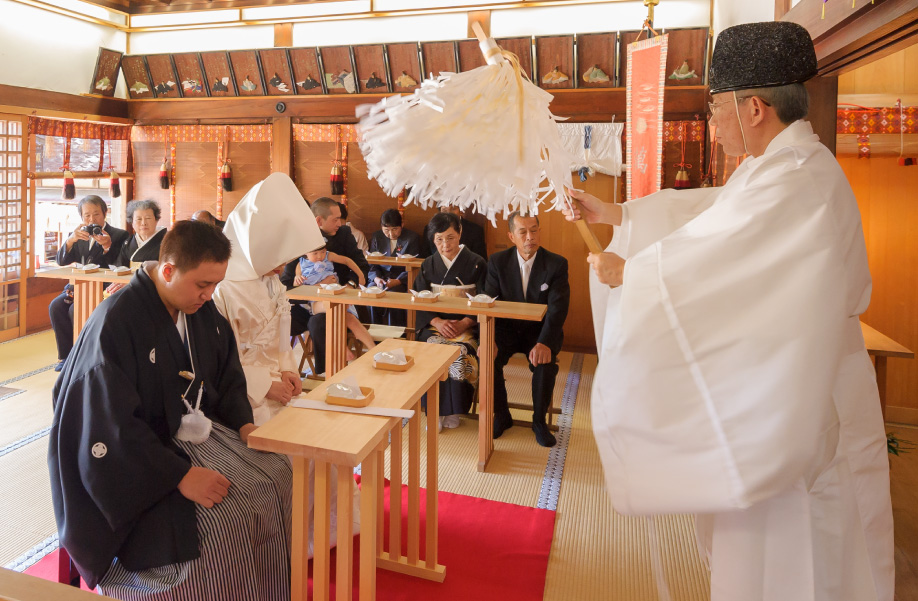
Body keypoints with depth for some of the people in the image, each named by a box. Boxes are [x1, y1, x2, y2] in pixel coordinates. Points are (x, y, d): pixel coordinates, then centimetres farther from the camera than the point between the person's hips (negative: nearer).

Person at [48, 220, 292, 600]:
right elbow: (112, 427, -23)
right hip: (140, 457, -7)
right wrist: (181, 475, -27)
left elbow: (228, 374, 13)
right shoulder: (115, 323, -21)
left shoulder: (200, 309, 0)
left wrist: (244, 424, -4)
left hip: (200, 429, 7)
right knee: (221, 520, -25)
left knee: (278, 478, -9)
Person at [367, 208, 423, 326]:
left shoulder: (412, 238, 0)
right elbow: (371, 263, 9)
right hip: (381, 278, 3)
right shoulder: (377, 237, 12)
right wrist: (376, 278, -14)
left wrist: (397, 281, -22)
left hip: (402, 280, -3)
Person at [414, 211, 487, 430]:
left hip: (467, 325, -2)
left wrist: (463, 324, -17)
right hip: (434, 324, 2)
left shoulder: (476, 264, 3)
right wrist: (438, 322, -13)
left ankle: (454, 411, -12)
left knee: (460, 353, -31)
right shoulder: (428, 265, 11)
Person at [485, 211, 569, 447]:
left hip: (540, 331, -1)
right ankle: (502, 415, 0)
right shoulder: (497, 262, -3)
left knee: (545, 363, -30)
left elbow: (557, 309, -17)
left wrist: (544, 343, -34)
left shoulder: (557, 264, -9)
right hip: (507, 328, 2)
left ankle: (539, 421, -4)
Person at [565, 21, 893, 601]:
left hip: (790, 403, -10)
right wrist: (614, 213, 16)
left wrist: (626, 273, -9)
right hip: (773, 386, 10)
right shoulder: (790, 165, 9)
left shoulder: (796, 182, -26)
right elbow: (704, 210, 15)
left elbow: (708, 263, -26)